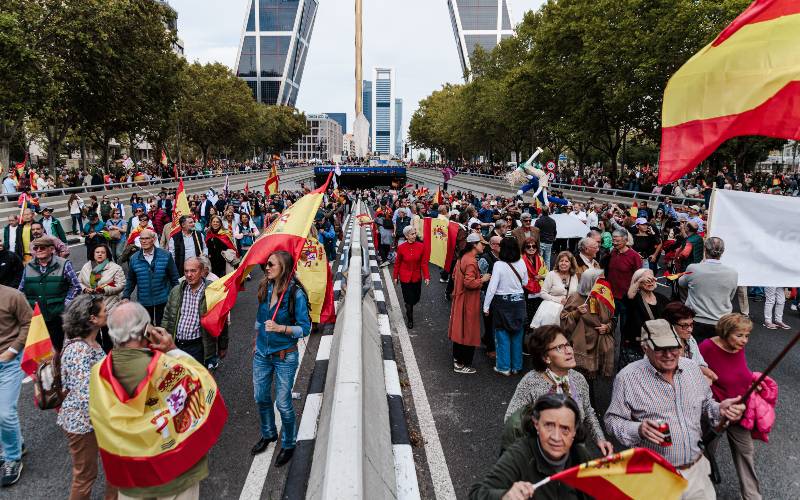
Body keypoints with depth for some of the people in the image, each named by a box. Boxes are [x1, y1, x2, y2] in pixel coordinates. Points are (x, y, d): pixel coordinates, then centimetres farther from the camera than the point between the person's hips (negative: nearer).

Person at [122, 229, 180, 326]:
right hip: (143, 302, 2)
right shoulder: (134, 258, 2)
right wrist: (126, 296, 3)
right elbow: (131, 280, 12)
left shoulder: (166, 256, -5)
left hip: (163, 302, -2)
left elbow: (174, 279, -1)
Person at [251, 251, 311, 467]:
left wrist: (280, 328, -28)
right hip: (262, 354, 6)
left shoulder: (296, 294, -20)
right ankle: (268, 434, 43)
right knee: (261, 398, 18)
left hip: (285, 357, -5)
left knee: (283, 404, 4)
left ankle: (288, 445, 27)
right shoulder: (264, 289, -2)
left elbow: (305, 328, -16)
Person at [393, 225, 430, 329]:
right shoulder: (401, 247, -13)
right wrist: (395, 276, 4)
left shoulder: (421, 246, -10)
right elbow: (397, 263, -1)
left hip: (417, 277, 2)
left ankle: (409, 309, 48)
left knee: (416, 298, 14)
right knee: (408, 299, 4)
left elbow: (424, 262, -4)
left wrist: (426, 276, -7)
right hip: (405, 277, -2)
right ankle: (409, 319, 25)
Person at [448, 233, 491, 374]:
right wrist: (482, 279, -14)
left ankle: (457, 359, 30)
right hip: (468, 302, -10)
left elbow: (454, 276, 18)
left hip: (460, 299, 10)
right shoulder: (471, 261, -22)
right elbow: (469, 283, -29)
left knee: (459, 329, 18)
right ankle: (463, 365, 9)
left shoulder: (462, 258, 9)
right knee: (468, 333, 0)